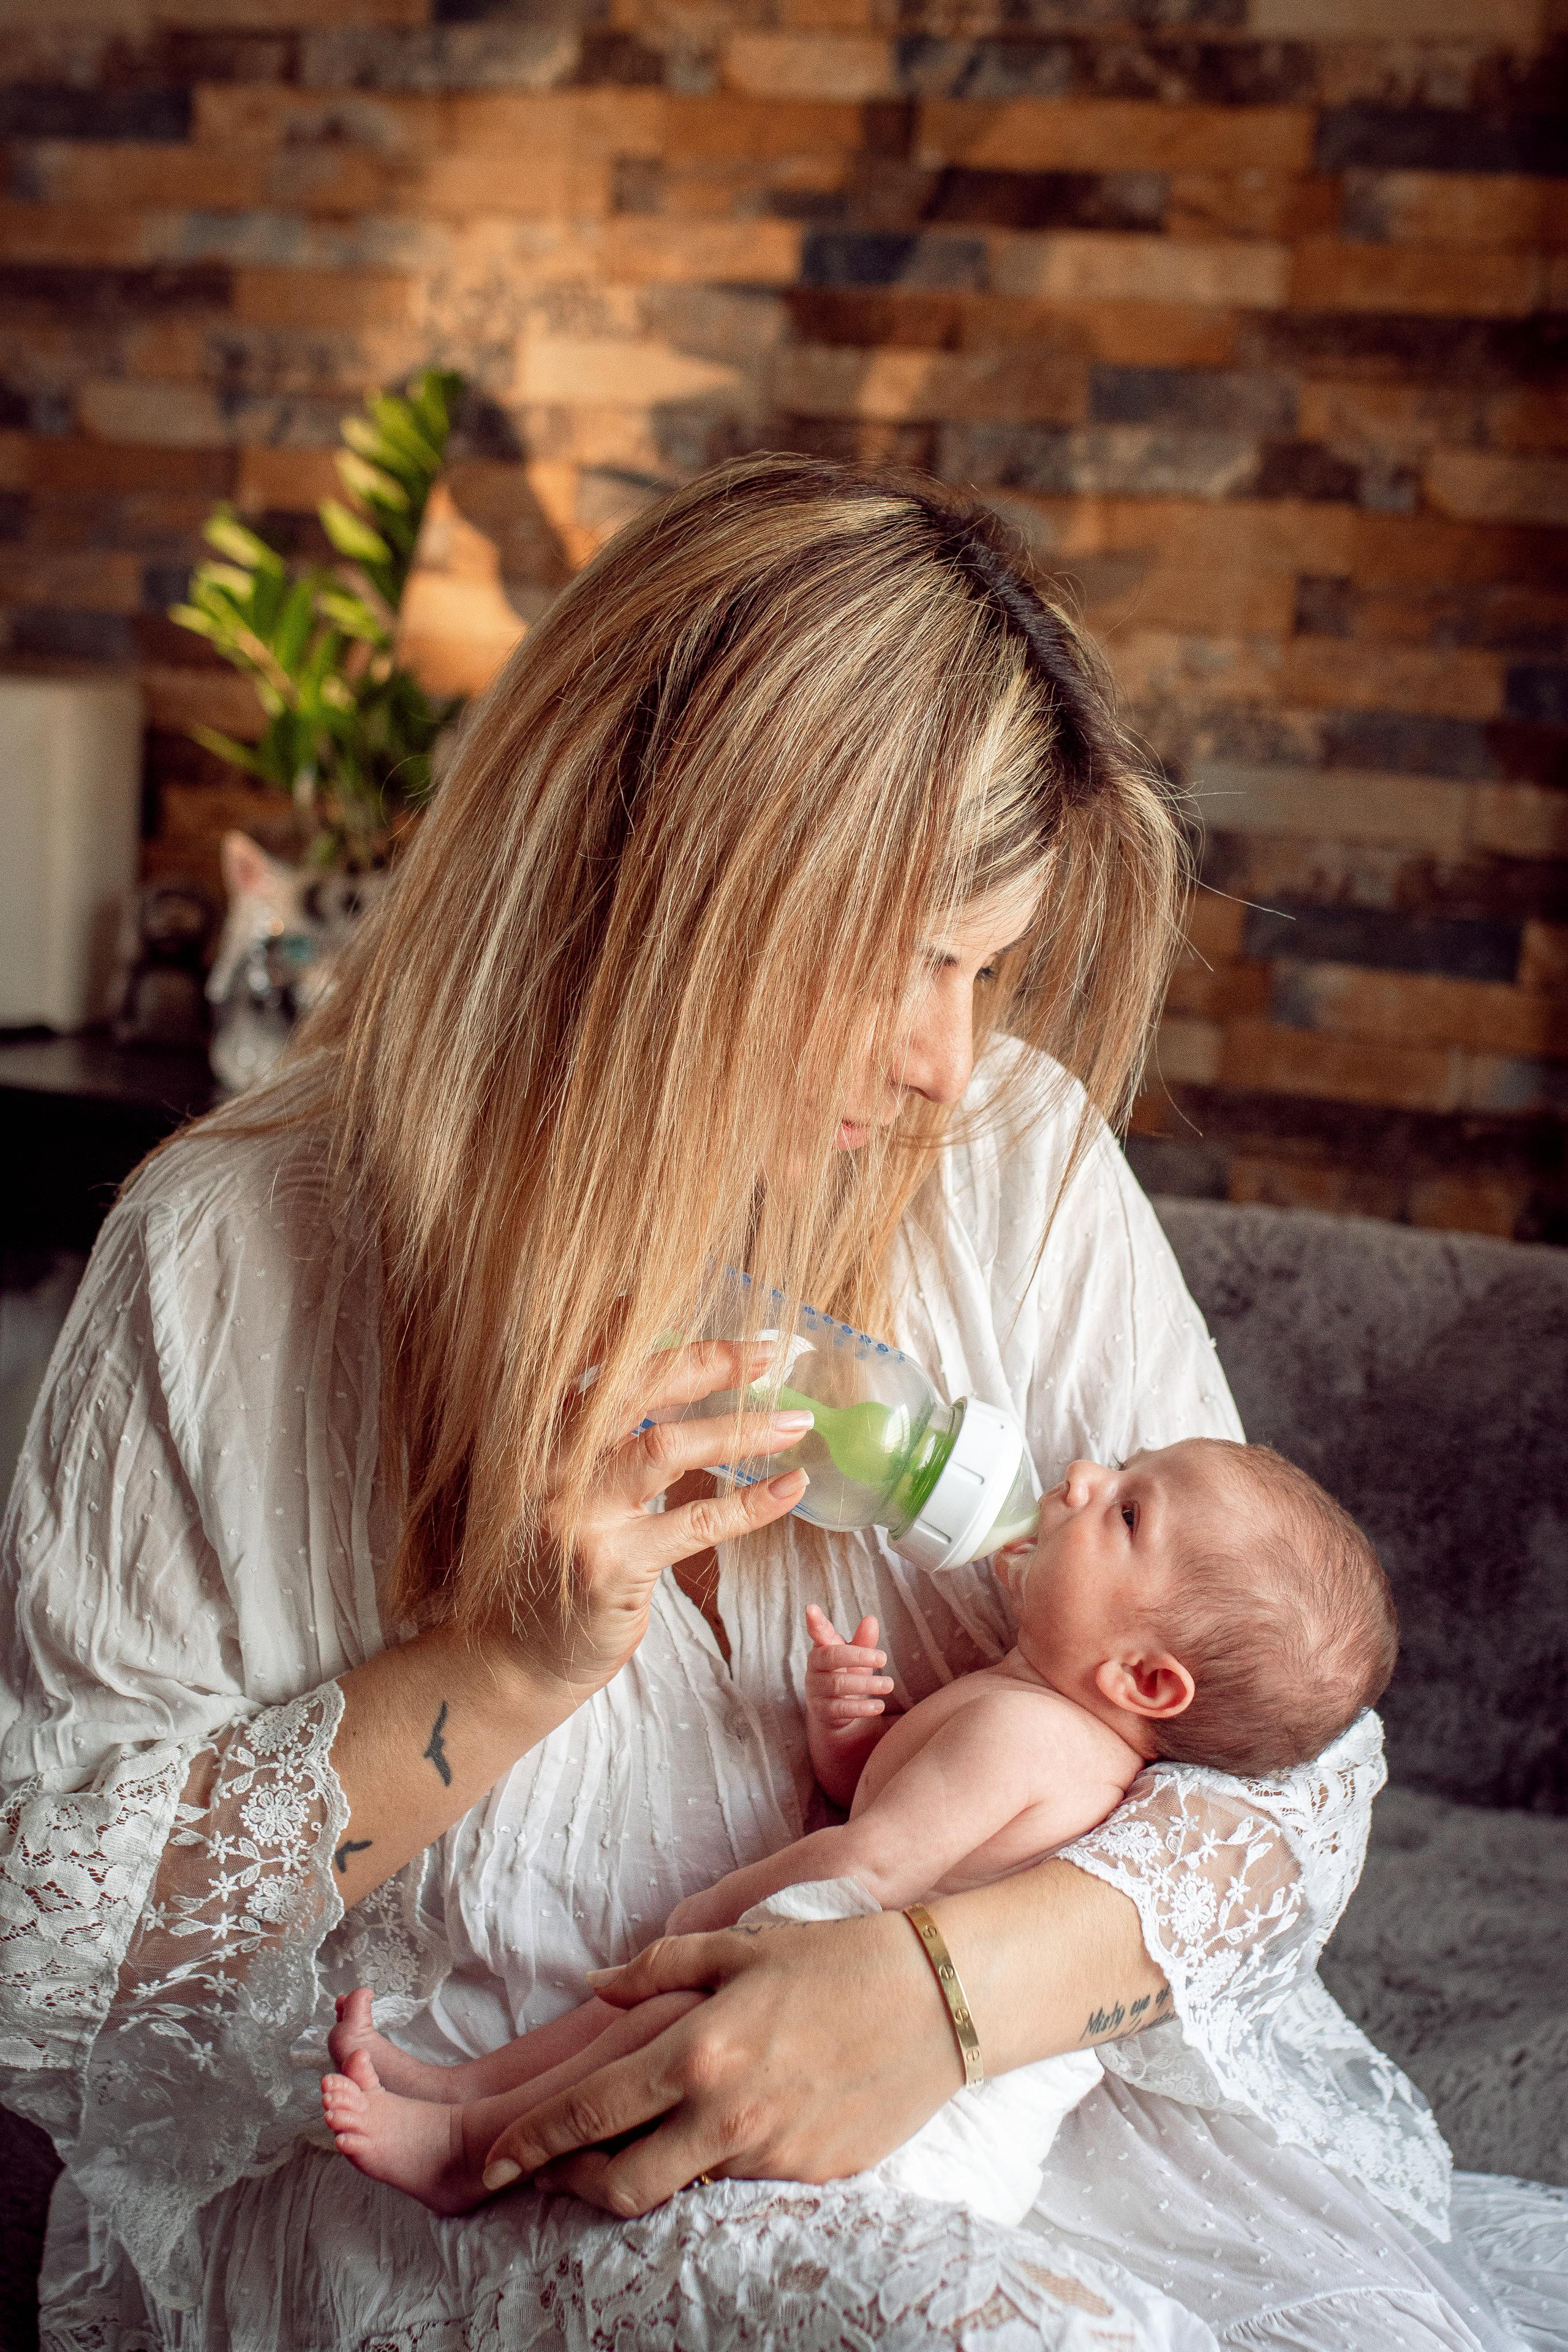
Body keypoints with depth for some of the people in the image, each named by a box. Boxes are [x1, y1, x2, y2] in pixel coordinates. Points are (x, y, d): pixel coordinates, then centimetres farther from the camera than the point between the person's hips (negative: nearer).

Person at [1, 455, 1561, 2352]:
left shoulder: (1016, 1158, -3)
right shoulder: (236, 1260, -11)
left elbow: (1290, 1743, -2)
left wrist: (973, 1979, -22)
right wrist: (497, 1675, -21)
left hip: (996, 2102, 4)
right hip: (441, 2174, -3)